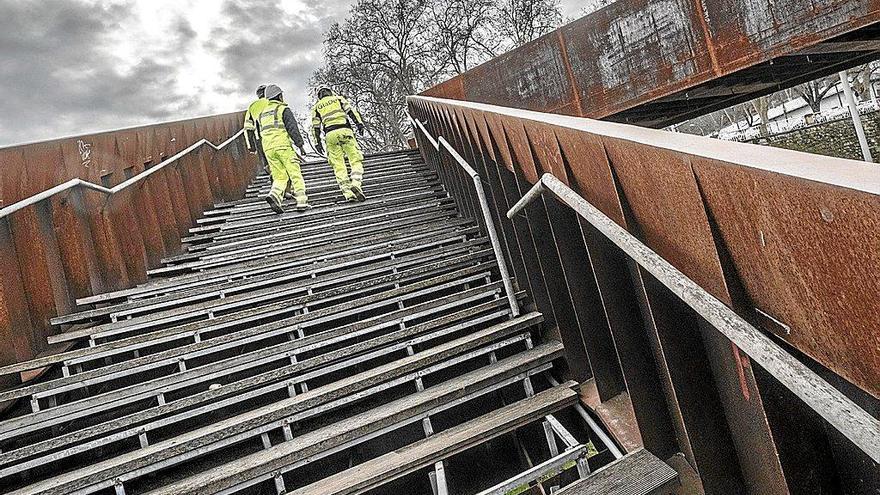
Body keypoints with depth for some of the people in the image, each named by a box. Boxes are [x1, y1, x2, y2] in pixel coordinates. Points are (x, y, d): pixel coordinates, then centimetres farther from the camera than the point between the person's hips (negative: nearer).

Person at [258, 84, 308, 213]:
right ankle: (301, 201, -8)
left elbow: (260, 135, 25)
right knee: (295, 174, -1)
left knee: (280, 177, 6)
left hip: (268, 149, 6)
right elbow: (292, 128, -9)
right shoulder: (283, 109, 3)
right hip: (283, 145, -6)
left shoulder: (262, 113, 23)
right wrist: (300, 145, -10)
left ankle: (274, 195, -20)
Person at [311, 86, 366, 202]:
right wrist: (359, 124, -5)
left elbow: (315, 126, 14)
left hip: (330, 134, 1)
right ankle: (356, 184, -26)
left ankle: (348, 193, -6)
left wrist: (318, 142, 14)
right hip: (344, 130, -1)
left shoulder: (316, 107, 23)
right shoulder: (339, 99, 20)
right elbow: (351, 111, 4)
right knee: (356, 161, -1)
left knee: (338, 166, 3)